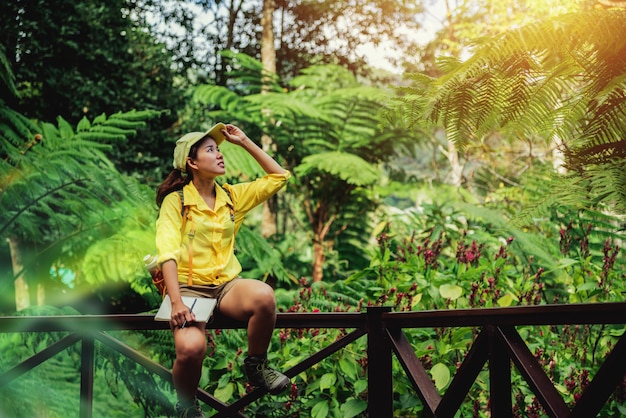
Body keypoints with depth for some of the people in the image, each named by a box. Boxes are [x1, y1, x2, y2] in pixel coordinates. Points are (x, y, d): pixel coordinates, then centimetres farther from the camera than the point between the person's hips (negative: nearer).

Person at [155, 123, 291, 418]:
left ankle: (256, 364, -6)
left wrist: (244, 142, 11)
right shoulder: (175, 201, -1)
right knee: (191, 348, -34)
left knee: (264, 295, -33)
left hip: (227, 284, 3)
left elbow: (279, 177, 16)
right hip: (189, 286, -3)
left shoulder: (232, 196, 12)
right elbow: (167, 253, -12)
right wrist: (176, 303, -26)